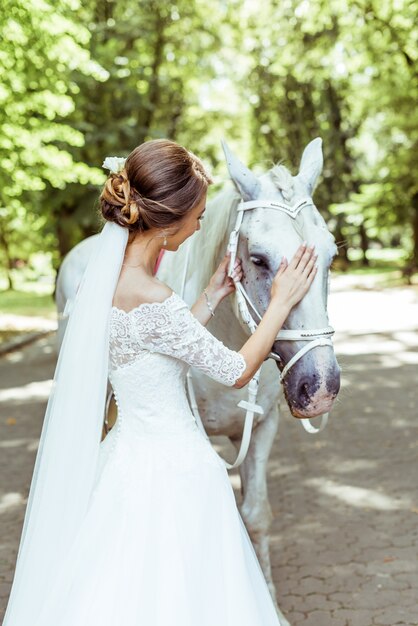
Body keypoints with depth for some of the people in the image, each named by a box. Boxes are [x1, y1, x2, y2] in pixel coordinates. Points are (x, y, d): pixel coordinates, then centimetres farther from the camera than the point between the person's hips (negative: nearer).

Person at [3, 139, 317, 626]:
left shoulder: (109, 272, 0)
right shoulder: (151, 299, -27)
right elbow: (236, 371, -13)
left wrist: (213, 294, 12)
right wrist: (281, 302, -3)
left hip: (130, 454, 9)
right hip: (171, 471, -9)